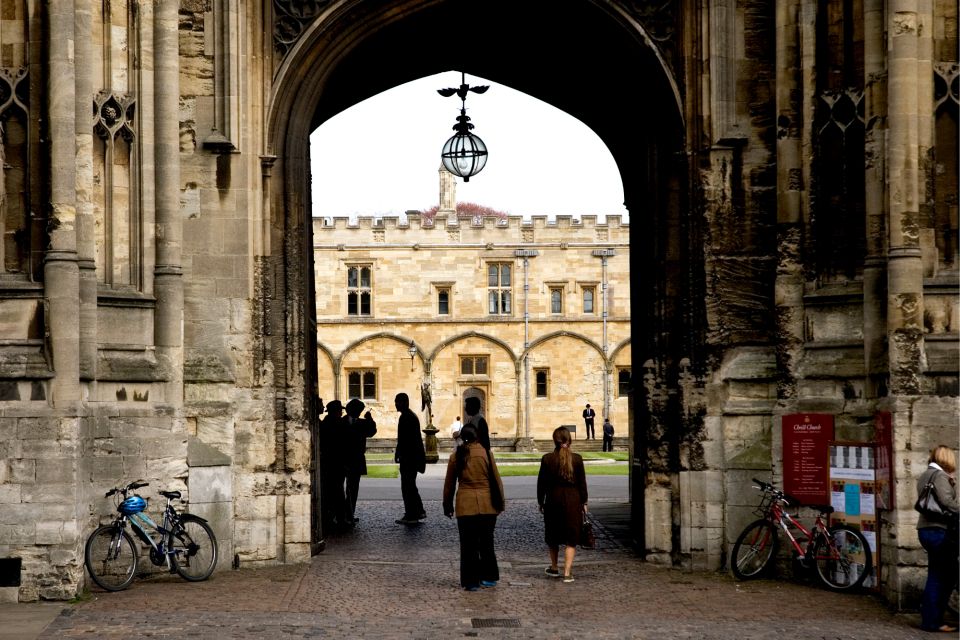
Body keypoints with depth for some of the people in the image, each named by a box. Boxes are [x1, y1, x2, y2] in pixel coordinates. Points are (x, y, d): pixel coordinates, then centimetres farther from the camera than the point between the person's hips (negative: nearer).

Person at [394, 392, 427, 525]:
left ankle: (411, 516, -3)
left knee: (407, 486, -5)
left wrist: (397, 455, -15)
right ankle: (418, 511, 23)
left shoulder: (405, 417, -16)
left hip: (408, 457, -10)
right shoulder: (412, 415, 15)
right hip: (414, 457, 10)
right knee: (410, 485, 18)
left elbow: (402, 439, -21)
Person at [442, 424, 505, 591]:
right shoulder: (486, 453, -2)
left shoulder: (456, 456, 0)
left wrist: (447, 506, 18)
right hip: (487, 505, 1)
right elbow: (496, 480, 1)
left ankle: (470, 581, 5)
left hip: (465, 506, -1)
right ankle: (489, 577, 21)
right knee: (486, 542, 14)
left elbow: (449, 484, 7)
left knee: (468, 545, 5)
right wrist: (500, 502, 11)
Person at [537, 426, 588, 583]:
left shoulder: (547, 459, -6)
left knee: (553, 536, 18)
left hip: (553, 500, 0)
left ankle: (554, 568, 31)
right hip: (573, 500, 0)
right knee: (571, 538, 3)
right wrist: (584, 502, 9)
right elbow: (582, 483, -1)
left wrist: (540, 502, 10)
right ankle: (567, 573, -5)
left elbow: (541, 483, -1)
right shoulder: (577, 459, -5)